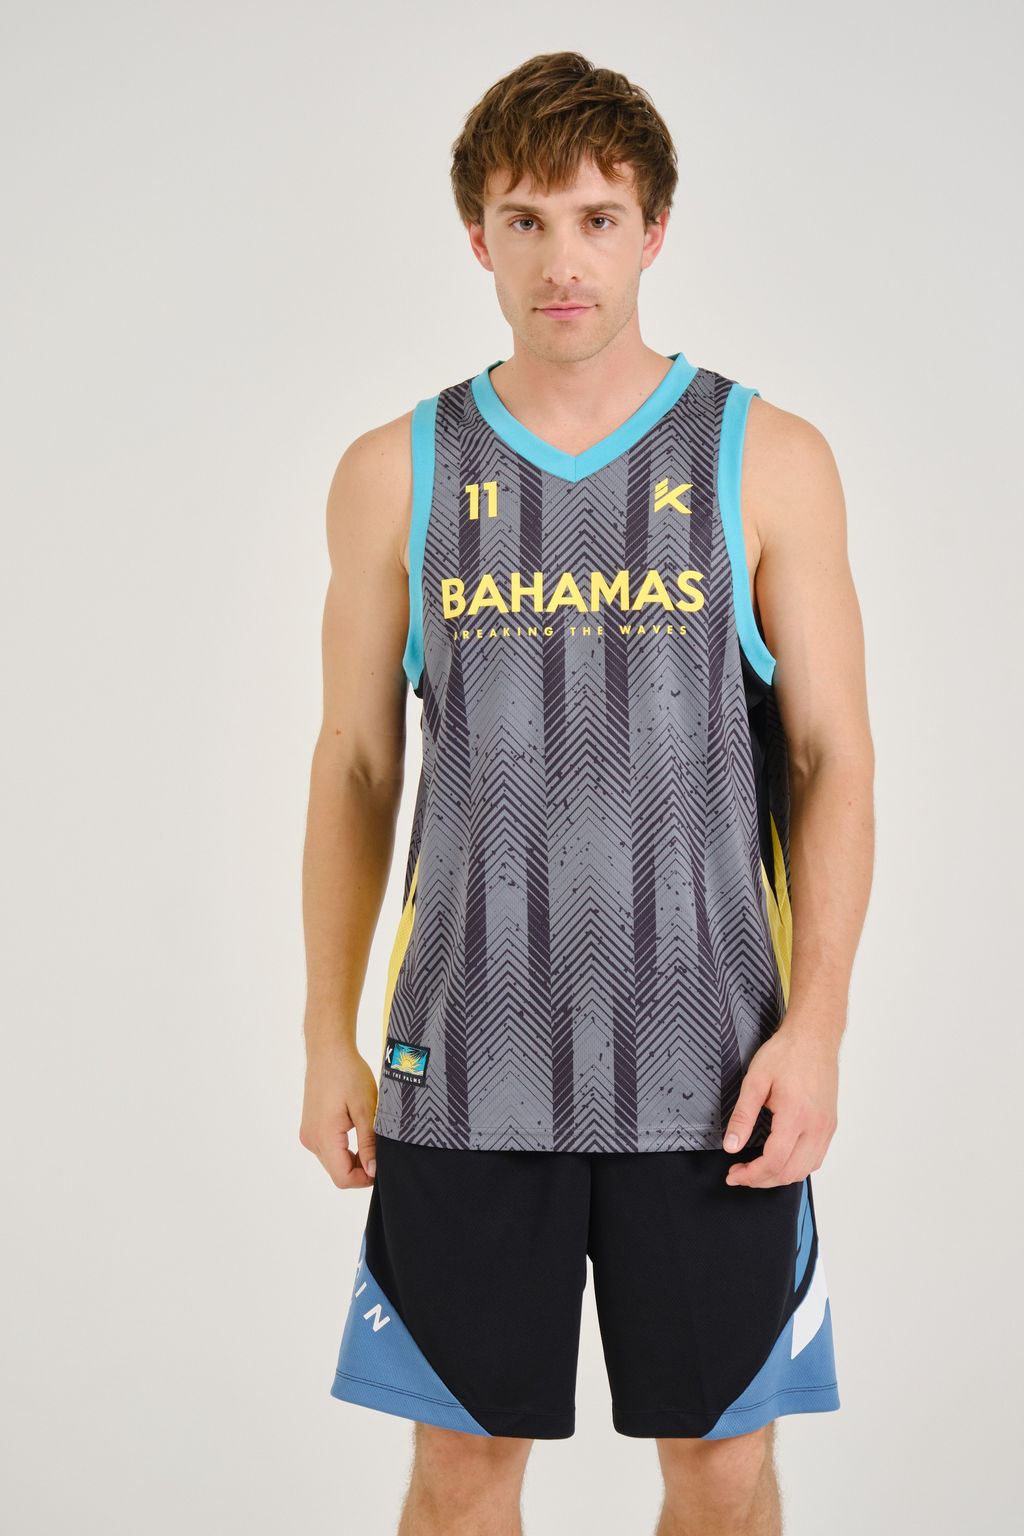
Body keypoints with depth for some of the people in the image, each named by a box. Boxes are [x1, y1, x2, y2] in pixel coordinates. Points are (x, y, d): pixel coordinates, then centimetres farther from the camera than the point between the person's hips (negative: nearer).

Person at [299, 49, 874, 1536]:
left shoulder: (768, 461, 2)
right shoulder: (395, 475, 5)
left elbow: (833, 759, 1)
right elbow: (355, 770, 9)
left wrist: (816, 1024, -9)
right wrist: (327, 1039, 6)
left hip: (706, 1071, -1)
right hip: (465, 1067, 1)